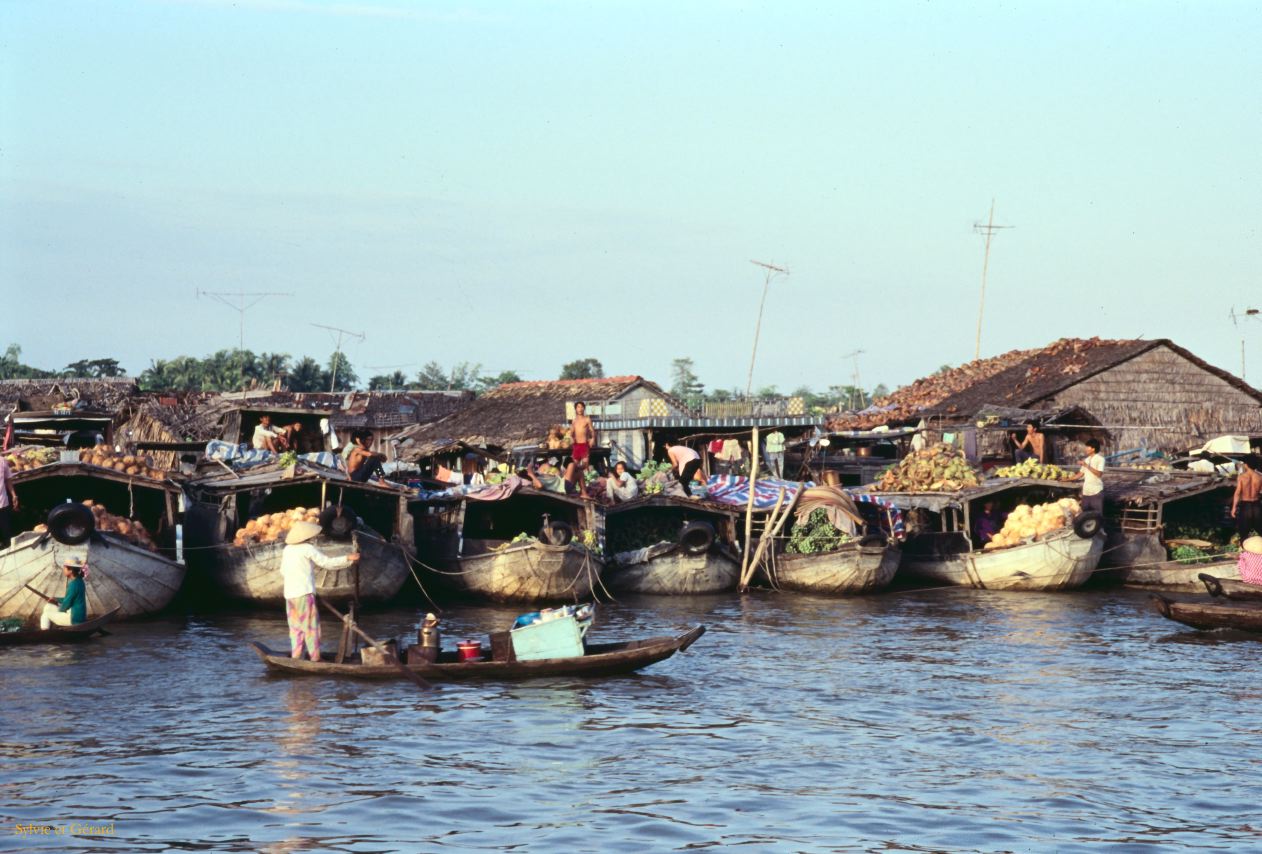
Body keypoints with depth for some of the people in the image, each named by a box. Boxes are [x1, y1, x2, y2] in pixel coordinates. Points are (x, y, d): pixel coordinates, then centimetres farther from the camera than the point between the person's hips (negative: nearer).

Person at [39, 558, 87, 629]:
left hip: (74, 618, -10)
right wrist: (56, 600, 11)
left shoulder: (74, 584, -22)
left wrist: (60, 610, 2)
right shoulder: (78, 581, 8)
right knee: (48, 607, 20)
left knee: (45, 615, 3)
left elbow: (67, 604, -18)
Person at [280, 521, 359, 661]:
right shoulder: (308, 549, -7)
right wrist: (348, 559, 0)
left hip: (289, 593, 6)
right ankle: (315, 657, -1)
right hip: (304, 592, -6)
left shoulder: (287, 549, 11)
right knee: (311, 626, 0)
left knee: (295, 627, 12)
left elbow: (283, 570, 18)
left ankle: (295, 657, 10)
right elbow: (327, 563, -6)